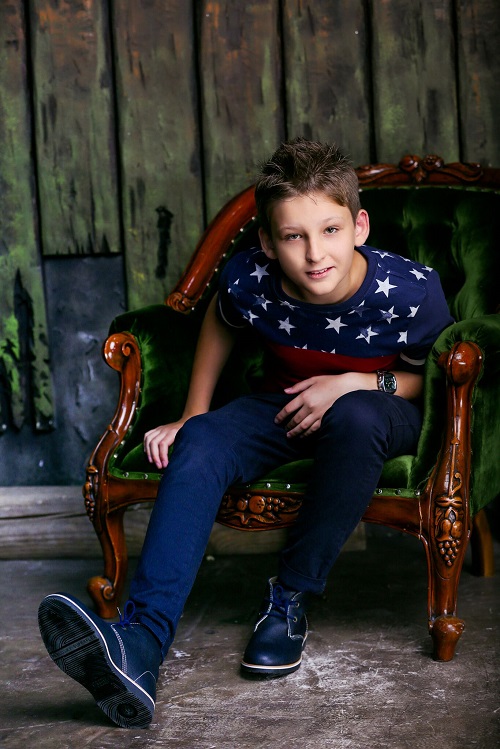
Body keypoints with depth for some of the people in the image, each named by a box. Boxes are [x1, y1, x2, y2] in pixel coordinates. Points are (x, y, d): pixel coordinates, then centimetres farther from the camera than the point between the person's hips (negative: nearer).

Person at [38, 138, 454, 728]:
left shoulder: (412, 292, -25)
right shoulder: (248, 280, -20)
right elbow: (220, 325, 6)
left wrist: (357, 383, -22)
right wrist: (192, 415, 8)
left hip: (385, 411, -2)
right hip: (286, 407, 3)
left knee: (356, 416, -40)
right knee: (201, 444, -27)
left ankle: (290, 596, -21)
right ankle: (139, 645, -41)